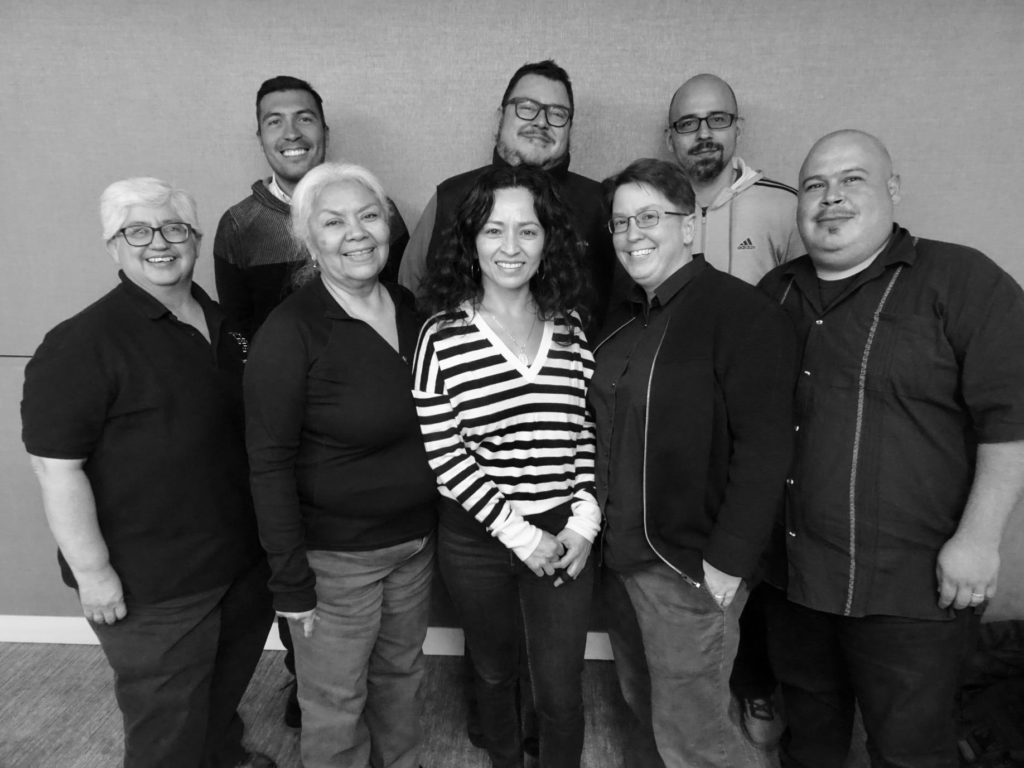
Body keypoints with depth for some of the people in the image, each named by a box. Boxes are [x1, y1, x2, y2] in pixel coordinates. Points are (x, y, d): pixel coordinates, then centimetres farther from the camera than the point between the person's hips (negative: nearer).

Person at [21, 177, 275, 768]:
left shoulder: (223, 325, 5)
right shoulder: (82, 345, -17)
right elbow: (57, 467, -18)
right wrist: (92, 571, -17)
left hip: (243, 561, 7)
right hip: (150, 586, -7)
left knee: (229, 682, 28)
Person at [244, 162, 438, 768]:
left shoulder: (410, 309, 0)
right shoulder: (291, 332, -18)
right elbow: (270, 464, -16)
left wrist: (435, 521, 8)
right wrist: (291, 581, -14)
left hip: (416, 539, 6)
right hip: (335, 555, -5)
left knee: (401, 676, 25)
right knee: (336, 704, 15)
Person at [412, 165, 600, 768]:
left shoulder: (571, 328, -1)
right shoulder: (442, 338, -11)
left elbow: (587, 432, 4)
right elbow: (445, 457, -12)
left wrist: (584, 522, -5)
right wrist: (521, 534, -13)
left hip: (565, 535, 1)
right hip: (478, 538, -1)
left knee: (561, 691, 11)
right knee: (495, 673, 22)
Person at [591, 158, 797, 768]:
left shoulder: (739, 311, -14)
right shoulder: (625, 323, 10)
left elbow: (765, 447, -20)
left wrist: (729, 561, -19)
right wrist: (599, 530, 8)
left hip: (690, 567, -7)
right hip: (622, 557, 7)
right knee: (644, 707, 22)